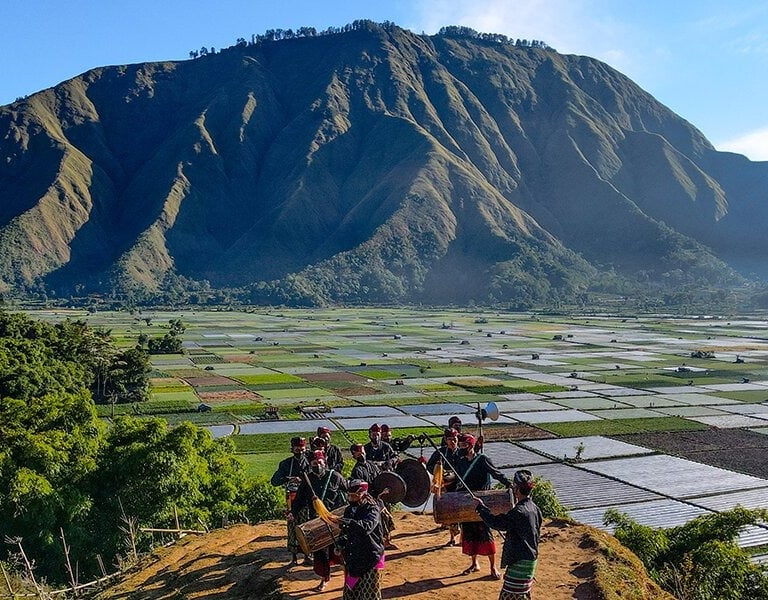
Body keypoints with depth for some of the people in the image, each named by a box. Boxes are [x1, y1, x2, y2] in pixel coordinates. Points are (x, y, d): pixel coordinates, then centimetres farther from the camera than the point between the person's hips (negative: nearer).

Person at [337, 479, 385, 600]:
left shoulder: (372, 509, -13)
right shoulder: (349, 510, 7)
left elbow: (367, 526, -33)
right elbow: (345, 531, 17)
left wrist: (350, 522, -46)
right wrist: (340, 544, -2)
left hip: (370, 558, -7)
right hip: (353, 557, 7)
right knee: (350, 590, 15)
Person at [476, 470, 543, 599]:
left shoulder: (518, 512, -25)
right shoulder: (533, 507, 4)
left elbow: (496, 522, -22)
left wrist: (480, 507, -10)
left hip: (520, 562, -9)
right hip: (531, 558, 9)